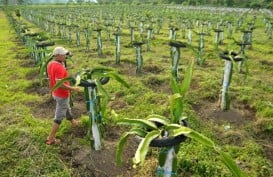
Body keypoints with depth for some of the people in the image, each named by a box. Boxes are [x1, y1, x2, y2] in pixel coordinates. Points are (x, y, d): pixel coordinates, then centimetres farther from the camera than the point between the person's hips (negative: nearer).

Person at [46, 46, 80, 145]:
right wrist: (73, 89, -22)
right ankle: (50, 139, 8)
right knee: (59, 116, 2)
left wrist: (52, 90, 22)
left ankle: (73, 122, 54)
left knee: (67, 109, 30)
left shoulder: (50, 64, 1)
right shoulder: (59, 67, -28)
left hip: (55, 93, 10)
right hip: (62, 95, -9)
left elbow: (50, 79, 11)